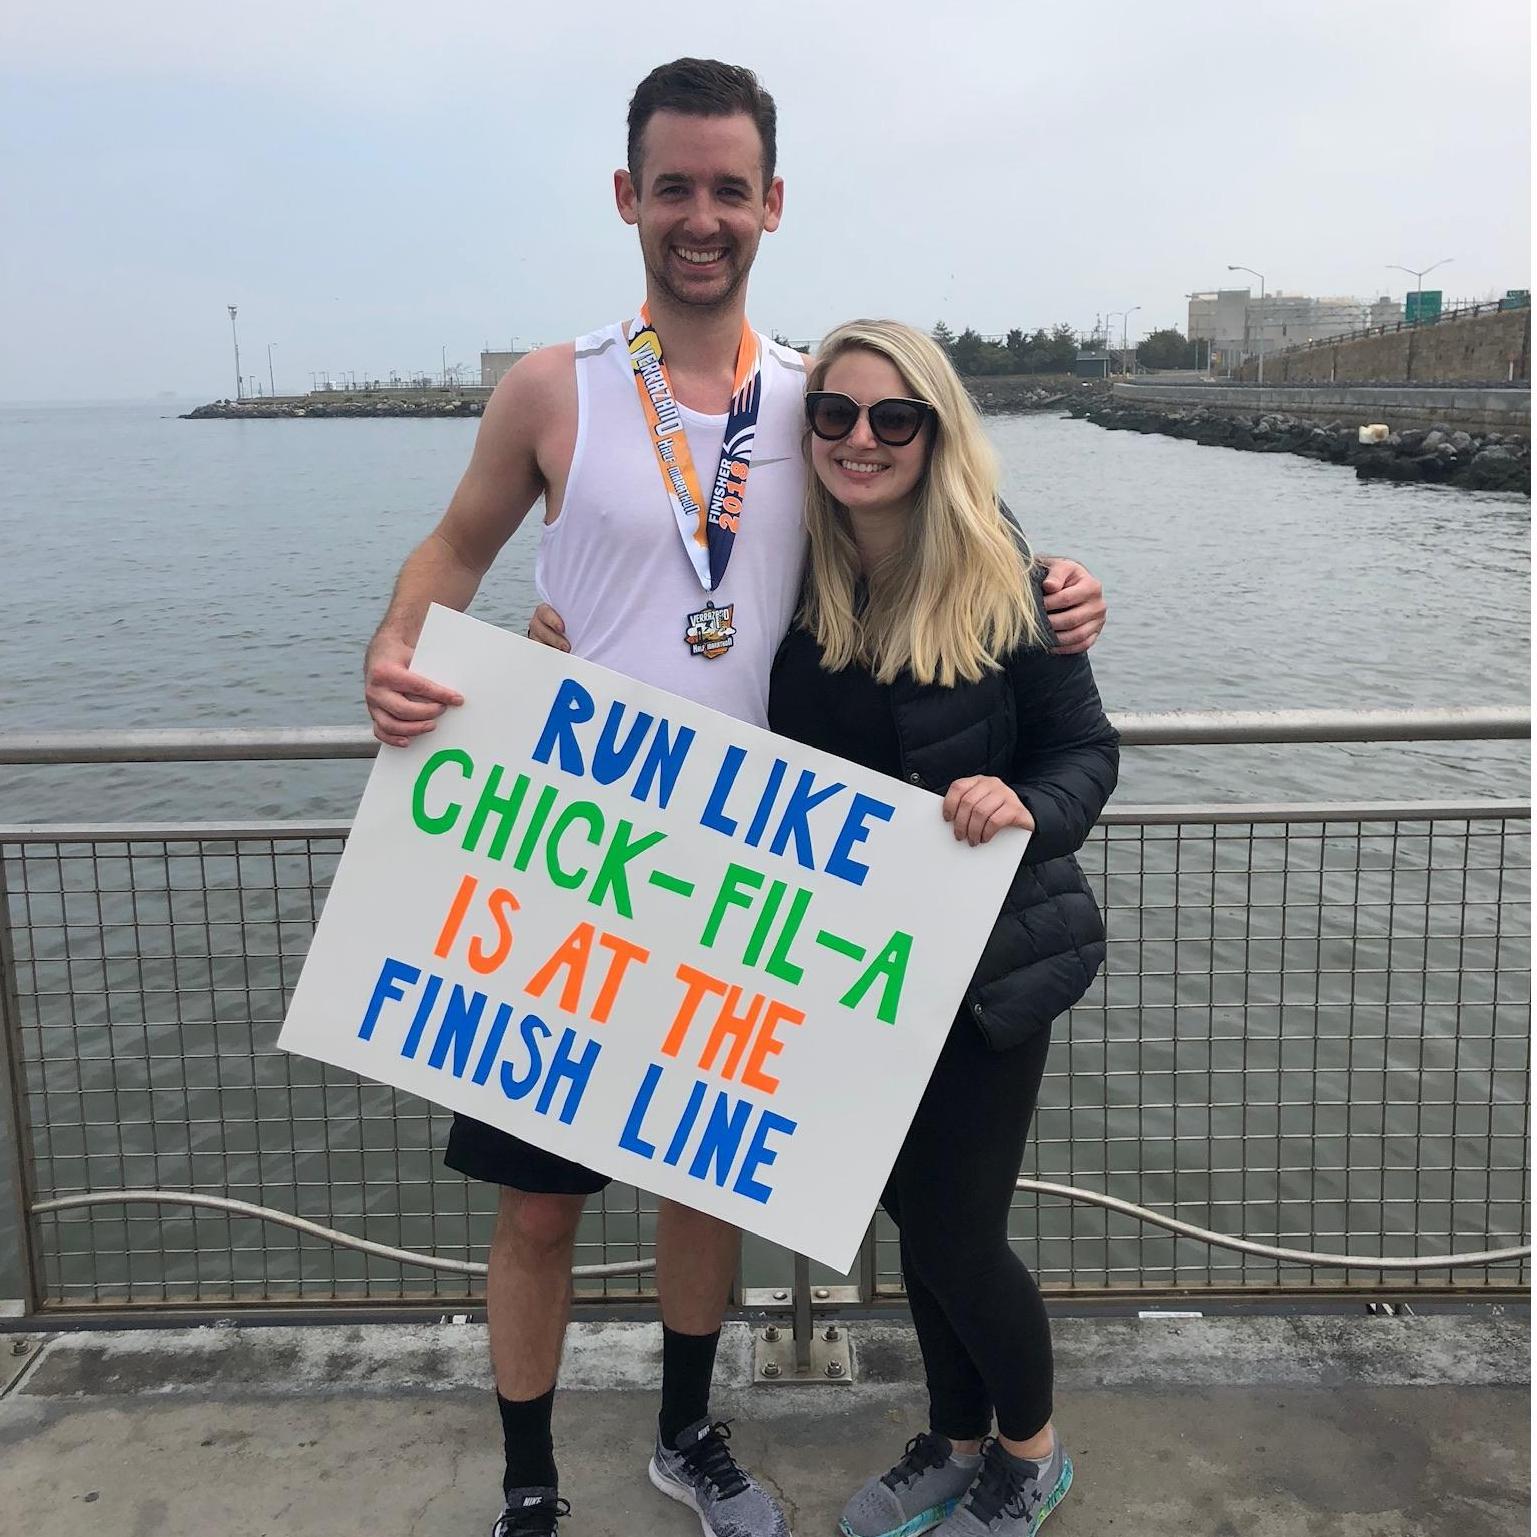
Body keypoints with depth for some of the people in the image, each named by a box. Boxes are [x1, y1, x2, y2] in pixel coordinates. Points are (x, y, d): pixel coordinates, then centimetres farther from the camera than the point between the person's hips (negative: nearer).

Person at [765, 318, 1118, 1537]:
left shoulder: (1000, 585, -16)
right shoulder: (795, 580, -3)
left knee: (958, 1231, 4)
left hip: (986, 965, -4)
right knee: (915, 1215, 19)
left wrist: (1026, 806, -33)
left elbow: (1088, 750, -11)